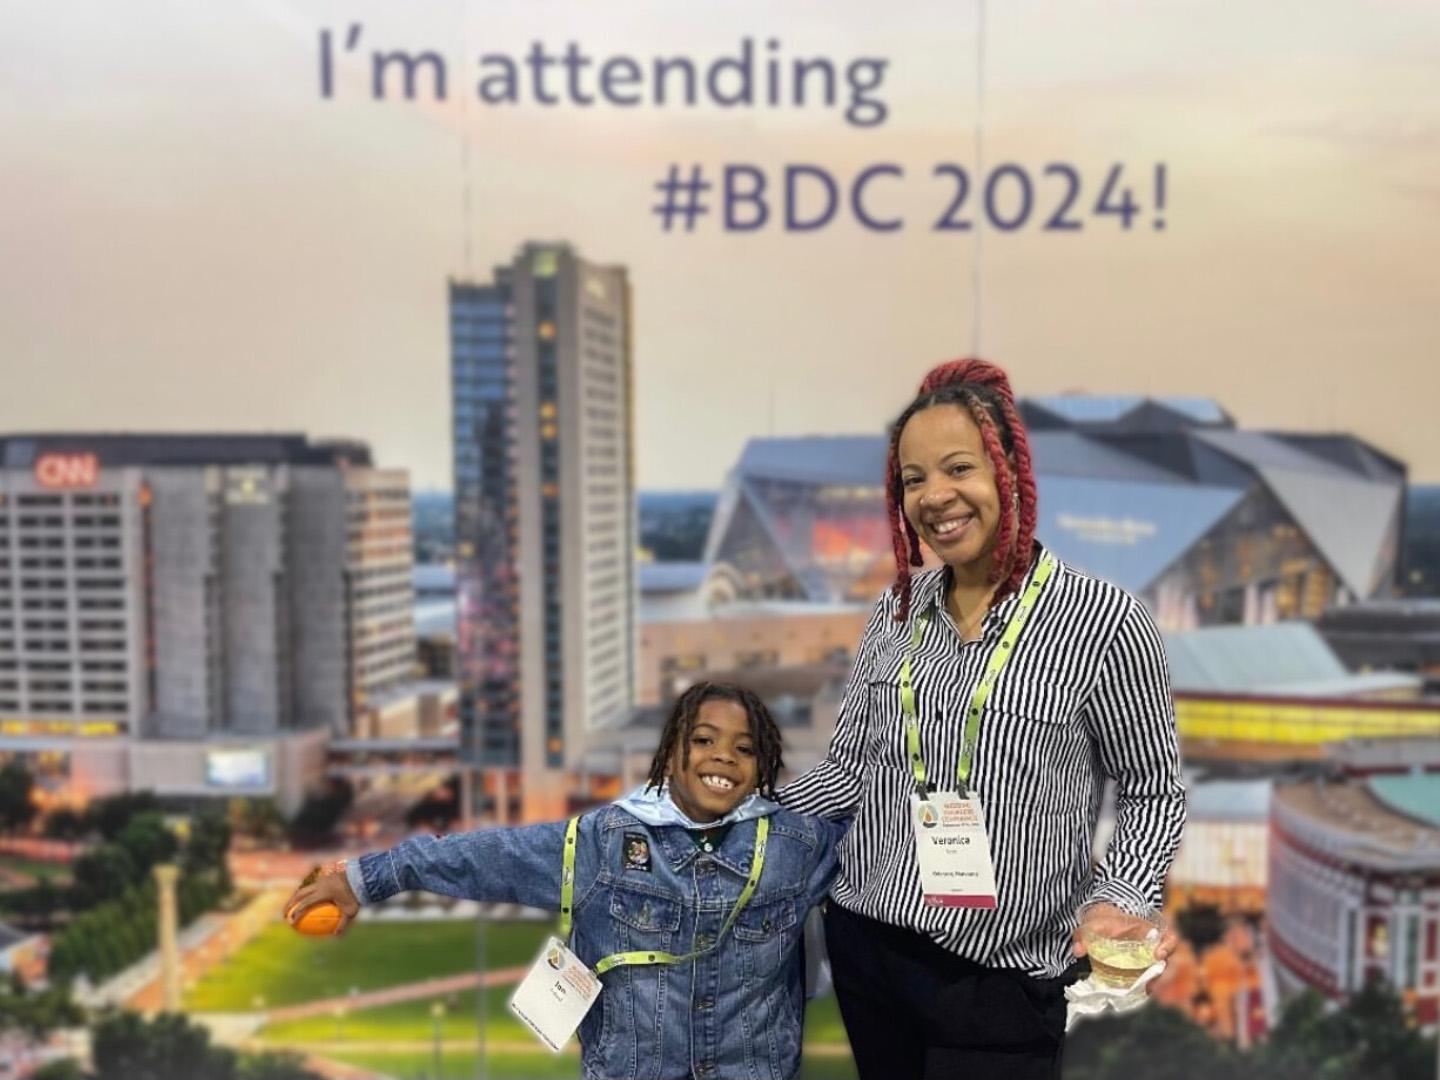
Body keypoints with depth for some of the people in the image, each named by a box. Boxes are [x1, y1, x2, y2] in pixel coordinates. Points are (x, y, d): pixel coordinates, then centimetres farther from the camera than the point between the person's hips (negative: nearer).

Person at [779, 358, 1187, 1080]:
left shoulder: (1103, 623, -13)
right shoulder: (896, 610, 1)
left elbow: (1151, 793, -3)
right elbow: (851, 771, 8)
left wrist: (1118, 900, -18)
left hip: (1000, 976, -4)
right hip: (862, 944, 5)